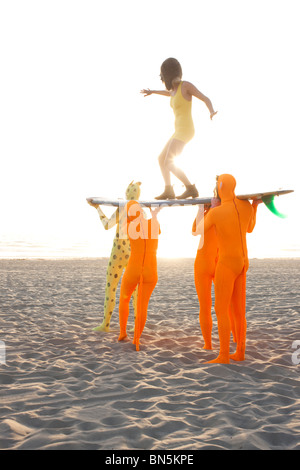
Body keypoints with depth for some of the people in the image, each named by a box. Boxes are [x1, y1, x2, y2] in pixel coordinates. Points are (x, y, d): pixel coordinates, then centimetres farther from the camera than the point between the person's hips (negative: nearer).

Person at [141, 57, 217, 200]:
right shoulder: (175, 88, 15)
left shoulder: (186, 85, -8)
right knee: (161, 159, 16)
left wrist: (212, 112, -31)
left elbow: (206, 99, -10)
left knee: (168, 163, -19)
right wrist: (153, 91, 53)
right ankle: (168, 191, 22)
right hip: (180, 131, 10)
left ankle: (191, 188, -16)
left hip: (185, 131, -10)